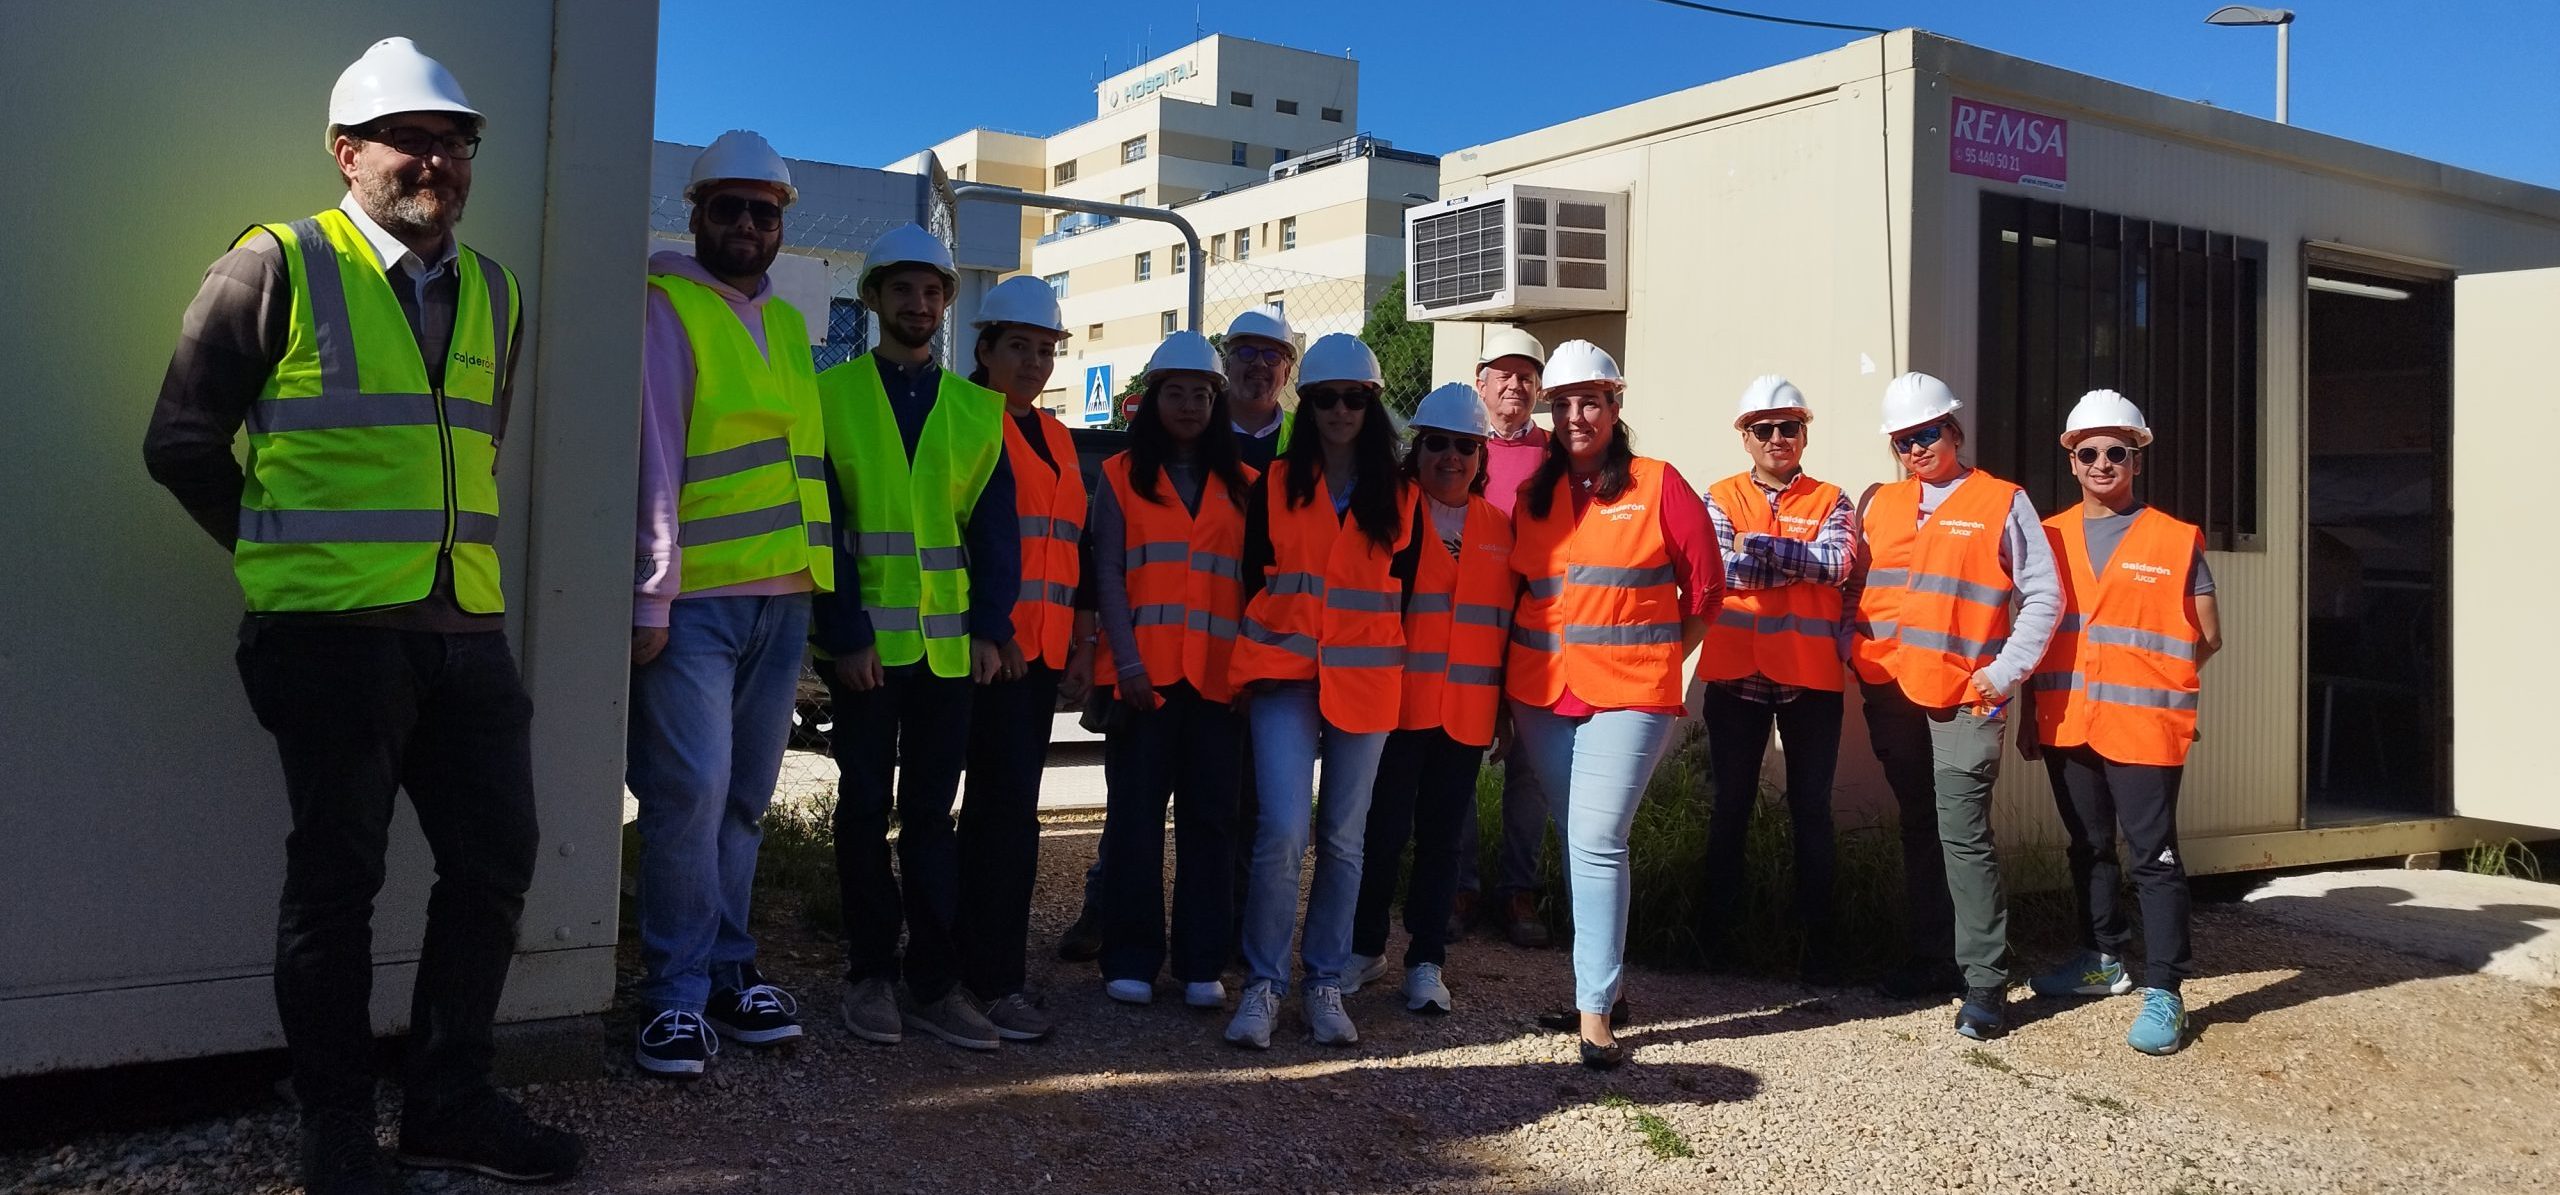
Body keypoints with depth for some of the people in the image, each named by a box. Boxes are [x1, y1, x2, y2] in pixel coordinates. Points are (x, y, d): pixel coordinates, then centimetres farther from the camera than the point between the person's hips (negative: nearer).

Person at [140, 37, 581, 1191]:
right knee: (336, 878, 4)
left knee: (496, 860, 8)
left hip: (465, 630, 6)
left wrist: (446, 553, 16)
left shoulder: (493, 294, 13)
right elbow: (183, 442, 0)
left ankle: (448, 1101, 24)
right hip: (331, 632, -5)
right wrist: (285, 560, 6)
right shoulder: (277, 268, -3)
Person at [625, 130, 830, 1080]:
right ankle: (677, 994, 1)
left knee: (745, 797, 9)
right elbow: (653, 459, -7)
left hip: (783, 600, 6)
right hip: (694, 601, -6)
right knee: (690, 791, -9)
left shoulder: (788, 325, 19)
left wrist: (820, 585, 12)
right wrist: (651, 600, -12)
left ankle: (727, 969, 19)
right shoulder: (666, 307, 0)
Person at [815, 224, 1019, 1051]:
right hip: (863, 640, -2)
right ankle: (870, 976, 17)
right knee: (866, 805, 6)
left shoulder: (978, 410, 10)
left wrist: (990, 628, -4)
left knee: (931, 811, 6)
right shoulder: (831, 395, 2)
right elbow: (821, 522, -5)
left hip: (948, 642, 2)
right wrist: (845, 631, -13)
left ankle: (934, 983, 11)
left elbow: (996, 527, 7)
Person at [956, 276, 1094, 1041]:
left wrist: (1081, 645, 15)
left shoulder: (1055, 439, 20)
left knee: (999, 806, 11)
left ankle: (971, 961, 18)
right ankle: (994, 980, -3)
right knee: (1011, 807, -10)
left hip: (1045, 651, 8)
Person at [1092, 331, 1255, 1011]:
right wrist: (1126, 660, -10)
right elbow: (1108, 574, 1)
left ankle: (1202, 965, 9)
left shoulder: (1239, 486, 14)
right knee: (1135, 814, 0)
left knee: (1210, 816, 2)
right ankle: (1129, 962, 8)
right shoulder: (1121, 476, 8)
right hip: (1144, 672, -2)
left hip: (1217, 674, 2)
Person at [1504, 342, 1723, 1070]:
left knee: (1597, 844, -12)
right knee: (1577, 842, 12)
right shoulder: (1533, 494, 10)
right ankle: (1603, 984, 25)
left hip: (1629, 694, -5)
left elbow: (1705, 586, 2)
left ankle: (1595, 1011, -6)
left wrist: (1661, 656, 2)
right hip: (1542, 694, 5)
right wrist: (1524, 662, 6)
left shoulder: (1658, 485, -2)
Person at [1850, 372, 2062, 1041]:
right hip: (1888, 691, 5)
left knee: (1964, 834, -10)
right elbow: (1855, 587, 16)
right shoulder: (1878, 504, 13)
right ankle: (1929, 957, 23)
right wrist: (1853, 653, 2)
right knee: (1919, 828, 13)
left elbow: (2042, 596, -1)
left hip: (1965, 696, -5)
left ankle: (1985, 981, -5)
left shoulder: (2002, 503, 1)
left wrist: (2005, 671, -8)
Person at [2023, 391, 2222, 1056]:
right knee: (2088, 847, 15)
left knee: (2152, 855, -4)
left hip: (2143, 726, -4)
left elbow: (2206, 636, 3)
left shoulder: (2177, 541, 0)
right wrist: (2030, 714, 9)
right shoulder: (2049, 538, 9)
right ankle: (2103, 960, 30)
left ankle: (2163, 991, 0)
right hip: (2066, 724, 4)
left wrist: (2148, 680, -1)